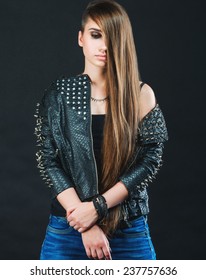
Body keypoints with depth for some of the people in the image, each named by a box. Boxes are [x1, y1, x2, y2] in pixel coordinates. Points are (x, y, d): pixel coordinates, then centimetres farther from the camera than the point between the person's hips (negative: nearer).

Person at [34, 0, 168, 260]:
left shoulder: (141, 95, 0)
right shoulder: (59, 94, 1)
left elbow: (150, 160, -4)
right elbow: (49, 161, -4)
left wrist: (98, 206, -14)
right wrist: (86, 224, -13)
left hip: (130, 232, 0)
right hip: (67, 229, 0)